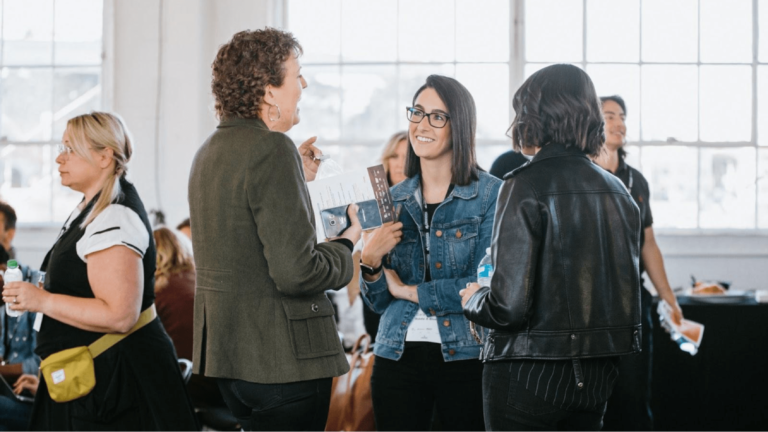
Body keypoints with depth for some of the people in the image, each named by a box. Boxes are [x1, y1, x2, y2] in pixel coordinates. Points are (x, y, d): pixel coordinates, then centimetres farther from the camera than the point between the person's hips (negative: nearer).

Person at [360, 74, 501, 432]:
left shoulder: (491, 195, -4)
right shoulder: (394, 199, 9)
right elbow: (379, 302, 11)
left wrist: (411, 291, -7)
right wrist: (370, 261, -9)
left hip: (466, 358, -3)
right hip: (397, 357, 4)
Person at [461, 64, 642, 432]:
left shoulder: (525, 186, -14)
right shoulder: (617, 191, 5)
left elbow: (509, 306, -19)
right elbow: (627, 288, 12)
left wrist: (473, 298, 1)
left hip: (529, 373, -6)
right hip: (597, 373, 6)